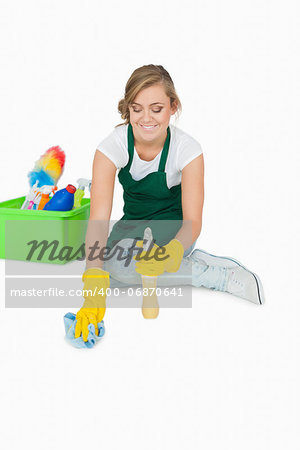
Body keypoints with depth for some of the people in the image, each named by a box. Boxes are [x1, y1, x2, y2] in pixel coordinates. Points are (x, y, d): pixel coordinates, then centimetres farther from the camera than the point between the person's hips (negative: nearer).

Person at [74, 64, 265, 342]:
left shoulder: (187, 149, -23)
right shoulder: (112, 147, -22)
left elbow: (192, 220, -26)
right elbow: (99, 218, -32)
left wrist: (171, 252, -51)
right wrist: (94, 290, -46)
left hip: (173, 228, -3)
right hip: (133, 224, 3)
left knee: (122, 266, -30)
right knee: (114, 262, -28)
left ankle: (231, 276, -22)